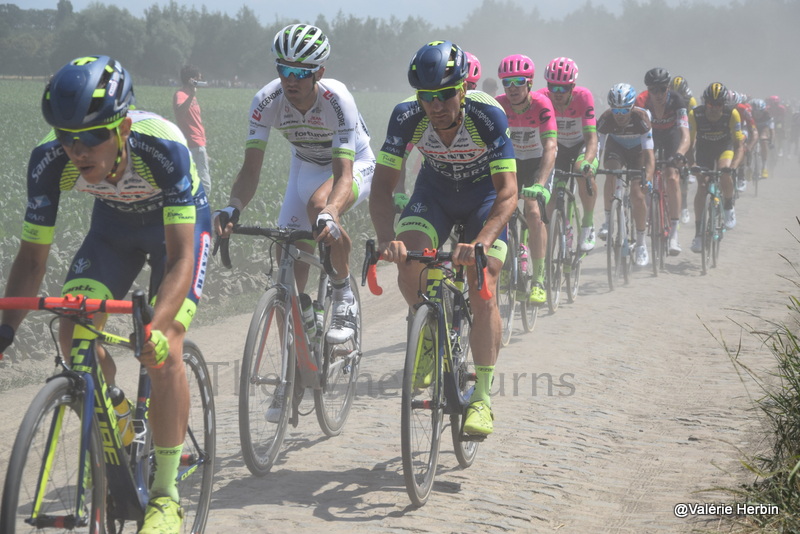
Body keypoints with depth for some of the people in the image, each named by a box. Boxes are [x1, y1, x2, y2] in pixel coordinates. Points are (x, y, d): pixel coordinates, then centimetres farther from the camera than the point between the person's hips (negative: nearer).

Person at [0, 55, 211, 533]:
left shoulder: (163, 147, -40)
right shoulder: (50, 161, -29)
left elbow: (180, 257, -40)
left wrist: (157, 327, -55)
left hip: (179, 225, -4)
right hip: (114, 225, 4)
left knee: (164, 353, -20)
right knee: (75, 332, -15)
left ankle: (166, 493, -6)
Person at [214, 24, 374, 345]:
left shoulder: (337, 99, -34)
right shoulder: (266, 101, -25)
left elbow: (343, 174, -41)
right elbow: (251, 168, -27)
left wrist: (329, 214, -61)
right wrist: (232, 209, -46)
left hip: (354, 164, -4)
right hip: (306, 166, 4)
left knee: (319, 204, -38)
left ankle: (345, 297, -15)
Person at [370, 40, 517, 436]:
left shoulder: (488, 116, -33)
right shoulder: (407, 117, -27)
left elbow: (508, 192, -36)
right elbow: (382, 185, -27)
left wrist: (480, 244, -52)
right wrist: (386, 239, -45)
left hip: (484, 196, -2)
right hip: (435, 192, 2)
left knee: (483, 293, -15)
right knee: (408, 267, -24)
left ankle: (482, 398, -4)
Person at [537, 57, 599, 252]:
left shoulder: (583, 96, -31)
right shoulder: (542, 98, -26)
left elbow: (591, 136, -36)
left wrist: (587, 162, -55)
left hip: (582, 143, -2)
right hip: (558, 145, 2)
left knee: (585, 174, -32)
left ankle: (588, 226, -12)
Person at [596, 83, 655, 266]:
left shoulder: (641, 117, -35)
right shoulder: (606, 118, -30)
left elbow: (649, 153, -39)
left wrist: (648, 179, -52)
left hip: (637, 149, -1)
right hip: (616, 146, 1)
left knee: (637, 195, -13)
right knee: (611, 174, -31)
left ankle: (641, 243, 1)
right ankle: (608, 220, -14)